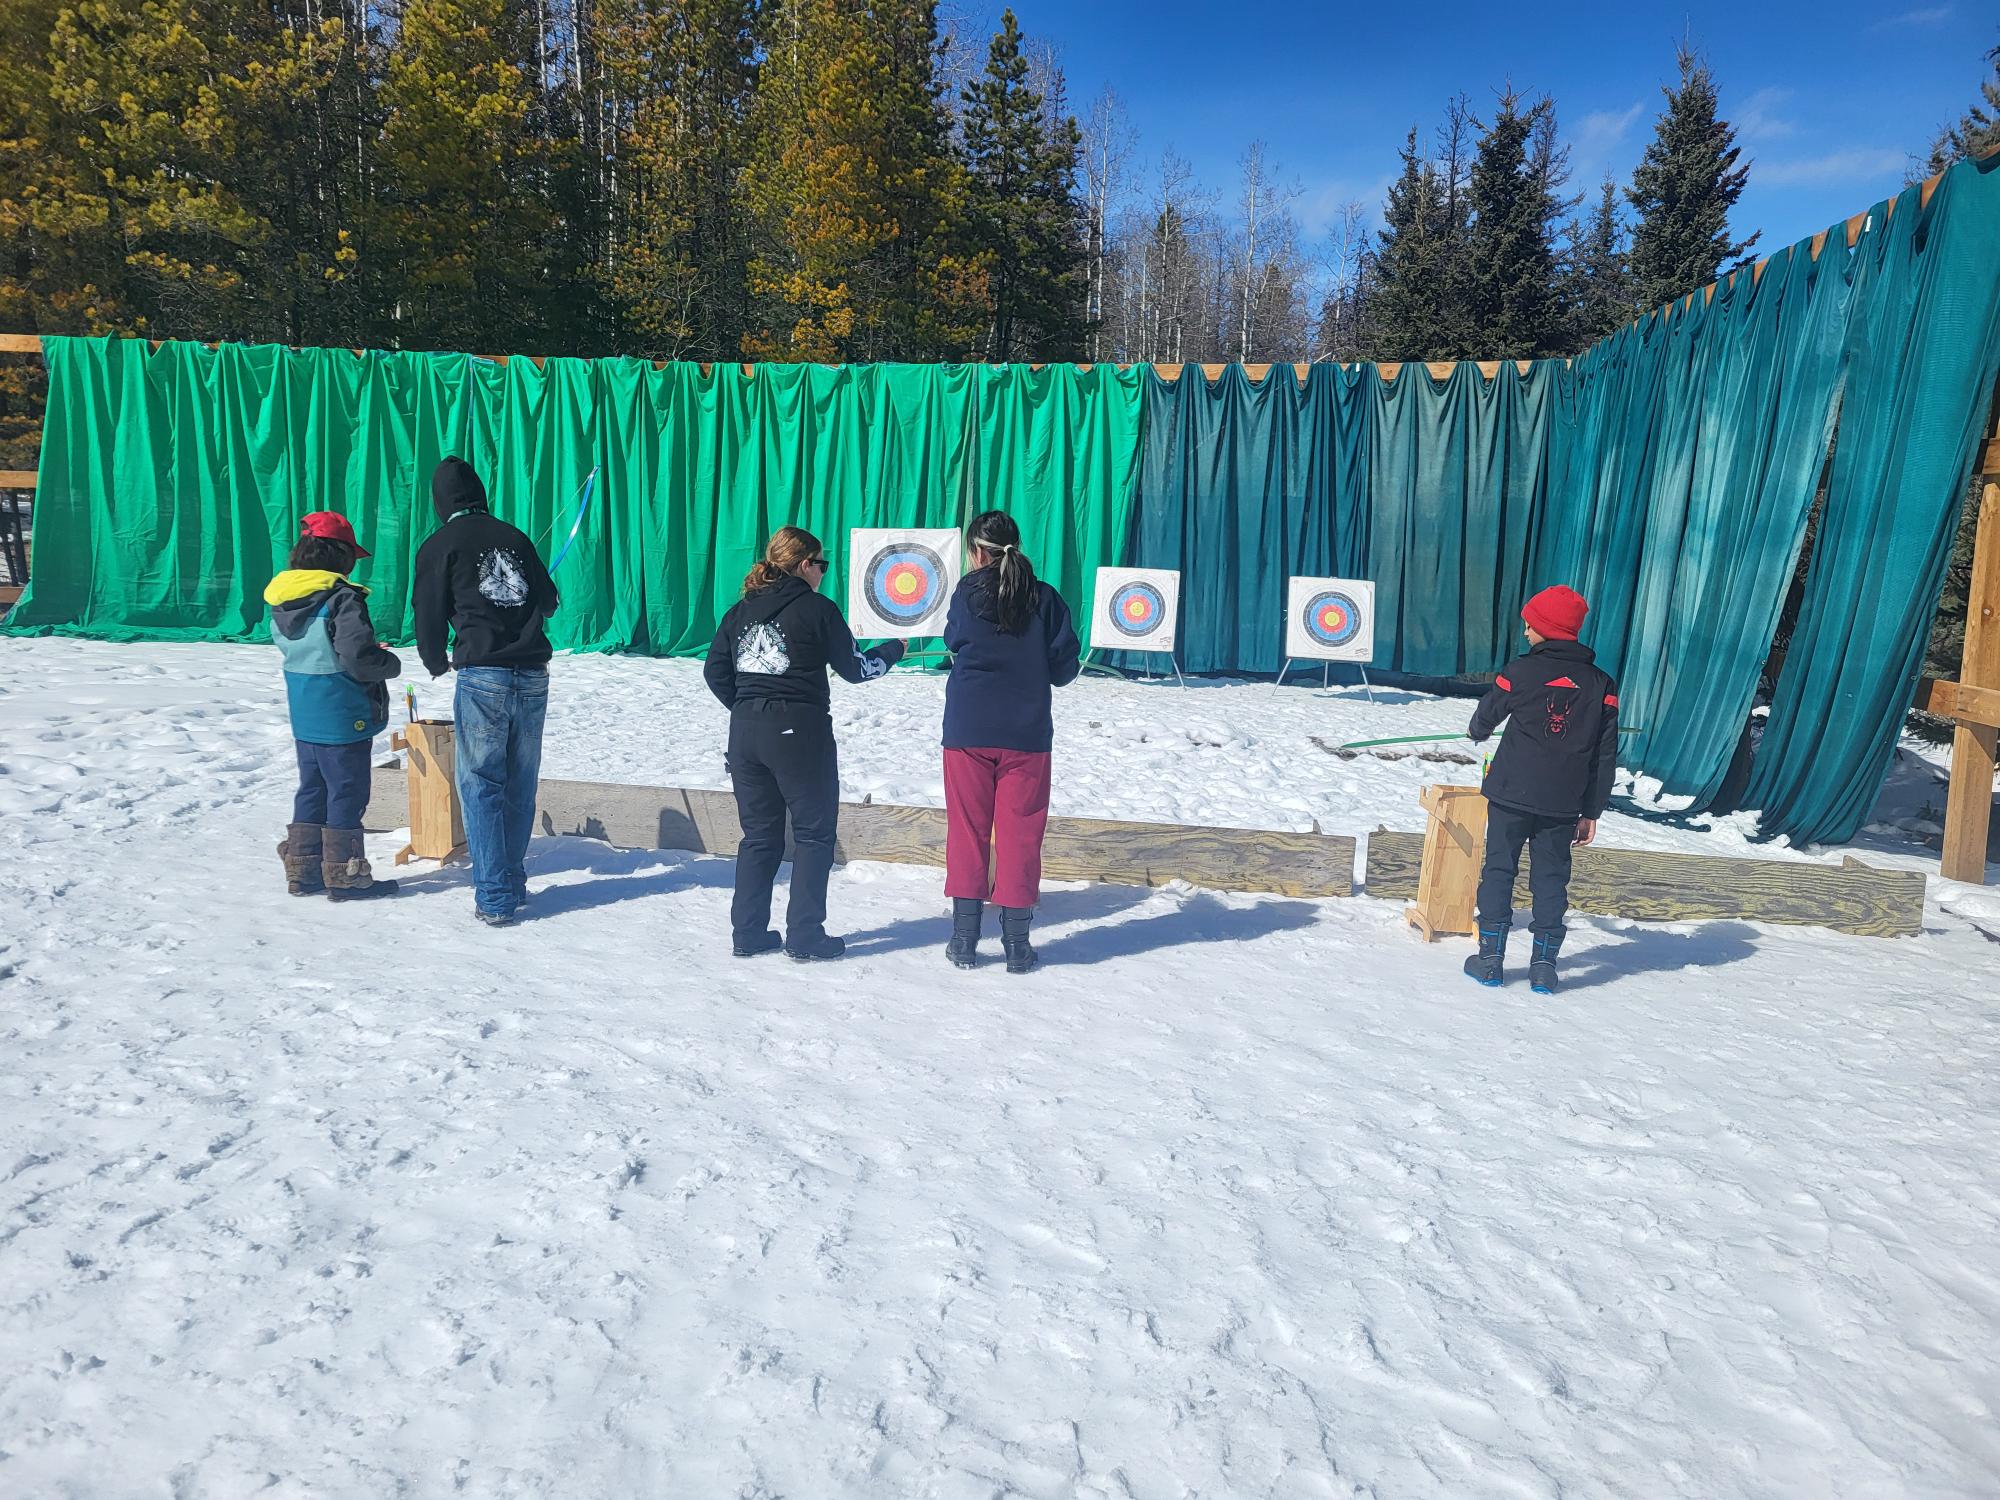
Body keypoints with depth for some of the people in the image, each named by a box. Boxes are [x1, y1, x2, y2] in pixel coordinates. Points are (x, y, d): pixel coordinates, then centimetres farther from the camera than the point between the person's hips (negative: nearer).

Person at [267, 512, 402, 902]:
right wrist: (390, 662, -3)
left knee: (311, 791, 17)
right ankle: (344, 876, 10)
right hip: (343, 719, -8)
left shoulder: (280, 602, 7)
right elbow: (361, 660, -25)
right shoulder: (342, 599, -19)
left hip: (303, 719, 8)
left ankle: (302, 871, 24)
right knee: (346, 794, 2)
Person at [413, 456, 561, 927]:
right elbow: (550, 602, 17)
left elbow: (429, 615, 5)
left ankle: (494, 898, -1)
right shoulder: (515, 538, 12)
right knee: (520, 785, 12)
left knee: (480, 785, 2)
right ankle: (513, 883, 21)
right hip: (533, 675, 4)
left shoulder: (440, 545, 1)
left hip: (481, 676, -4)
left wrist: (437, 663, 24)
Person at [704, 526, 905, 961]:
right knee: (814, 833, 6)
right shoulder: (817, 608, -5)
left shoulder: (740, 611, 10)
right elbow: (855, 668, 1)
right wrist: (894, 650, 18)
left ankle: (748, 933, 17)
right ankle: (805, 937, 6)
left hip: (745, 731, 6)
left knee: (758, 835, 15)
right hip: (800, 733, -6)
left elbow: (715, 672, 10)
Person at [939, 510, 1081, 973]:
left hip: (968, 731, 0)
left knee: (967, 832, 9)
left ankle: (965, 939, 12)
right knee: (1020, 835, 6)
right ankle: (1016, 944, 10)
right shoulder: (1044, 597, -2)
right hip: (1026, 735, 0)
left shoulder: (968, 592, -2)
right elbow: (1065, 667, -2)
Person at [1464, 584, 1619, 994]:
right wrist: (1591, 812, 11)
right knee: (1551, 878, 11)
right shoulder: (1601, 684, 4)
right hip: (1563, 805, 3)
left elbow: (1486, 715, 9)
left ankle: (1491, 959, 9)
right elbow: (1605, 756, 5)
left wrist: (1478, 733, 34)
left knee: (1499, 871, 7)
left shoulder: (1520, 671, -7)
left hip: (1511, 795, -3)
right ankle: (1544, 966, 11)